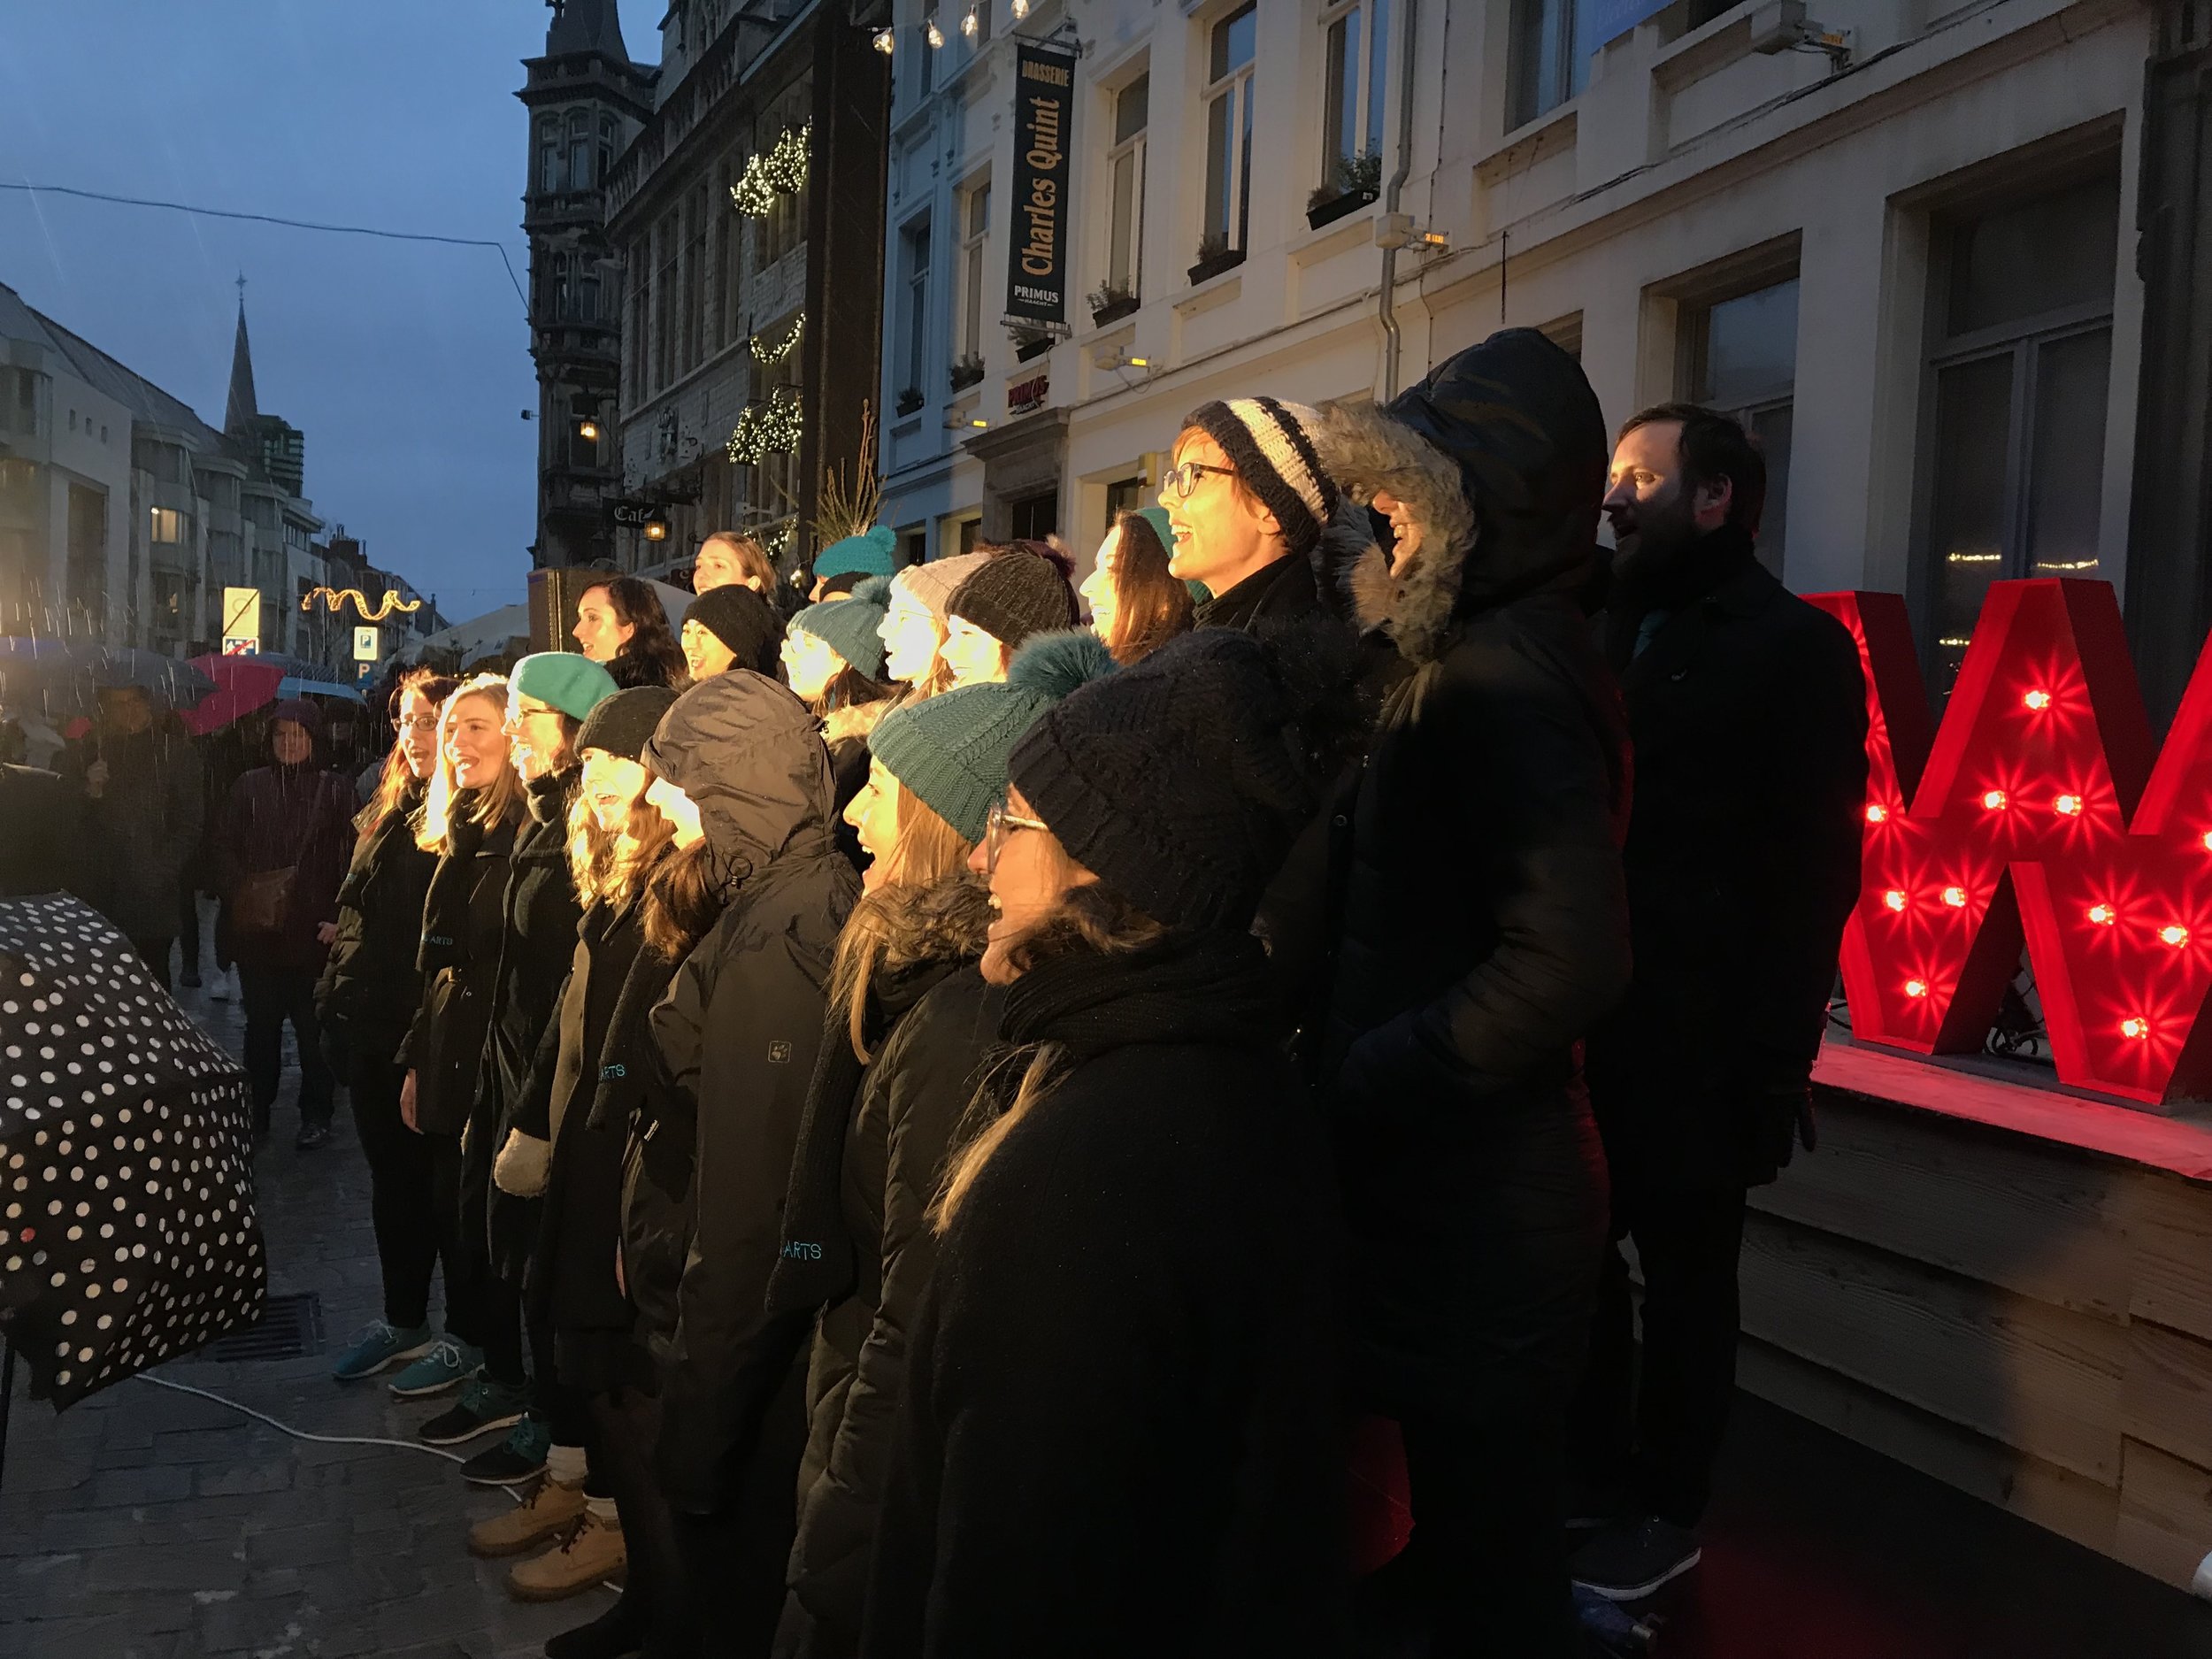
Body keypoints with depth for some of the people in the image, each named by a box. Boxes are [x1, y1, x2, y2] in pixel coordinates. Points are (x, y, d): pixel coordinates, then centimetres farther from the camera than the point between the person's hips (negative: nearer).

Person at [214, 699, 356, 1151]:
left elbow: (351, 860, -3)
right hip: (257, 928, 3)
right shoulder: (250, 787, 7)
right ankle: (257, 1109, 24)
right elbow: (226, 850, 9)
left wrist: (337, 916, -9)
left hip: (312, 931, -2)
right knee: (261, 1023, 12)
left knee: (312, 1027, 4)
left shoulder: (335, 791, -1)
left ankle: (315, 1114, 15)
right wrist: (240, 894, -5)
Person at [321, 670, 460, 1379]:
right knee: (391, 1176, 17)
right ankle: (403, 1322, 31)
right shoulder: (390, 810, 10)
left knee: (442, 1181, 4)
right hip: (373, 1028, 8)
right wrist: (340, 996, 11)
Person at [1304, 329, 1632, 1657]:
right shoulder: (1492, 656, 12)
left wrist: (1363, 1080, -21)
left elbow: (1571, 961, -30)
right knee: (1492, 1514, 24)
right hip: (1462, 1181, 10)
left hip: (1476, 1198, -9)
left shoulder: (1498, 684, -20)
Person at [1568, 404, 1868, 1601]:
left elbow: (1815, 868, -10)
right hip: (1588, 1018, 5)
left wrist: (1778, 1055, -15)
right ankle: (1595, 1479, 31)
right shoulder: (1611, 633, 12)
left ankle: (1663, 1515, 25)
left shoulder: (1795, 645, -5)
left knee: (1685, 1274, 8)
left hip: (1697, 1039, -5)